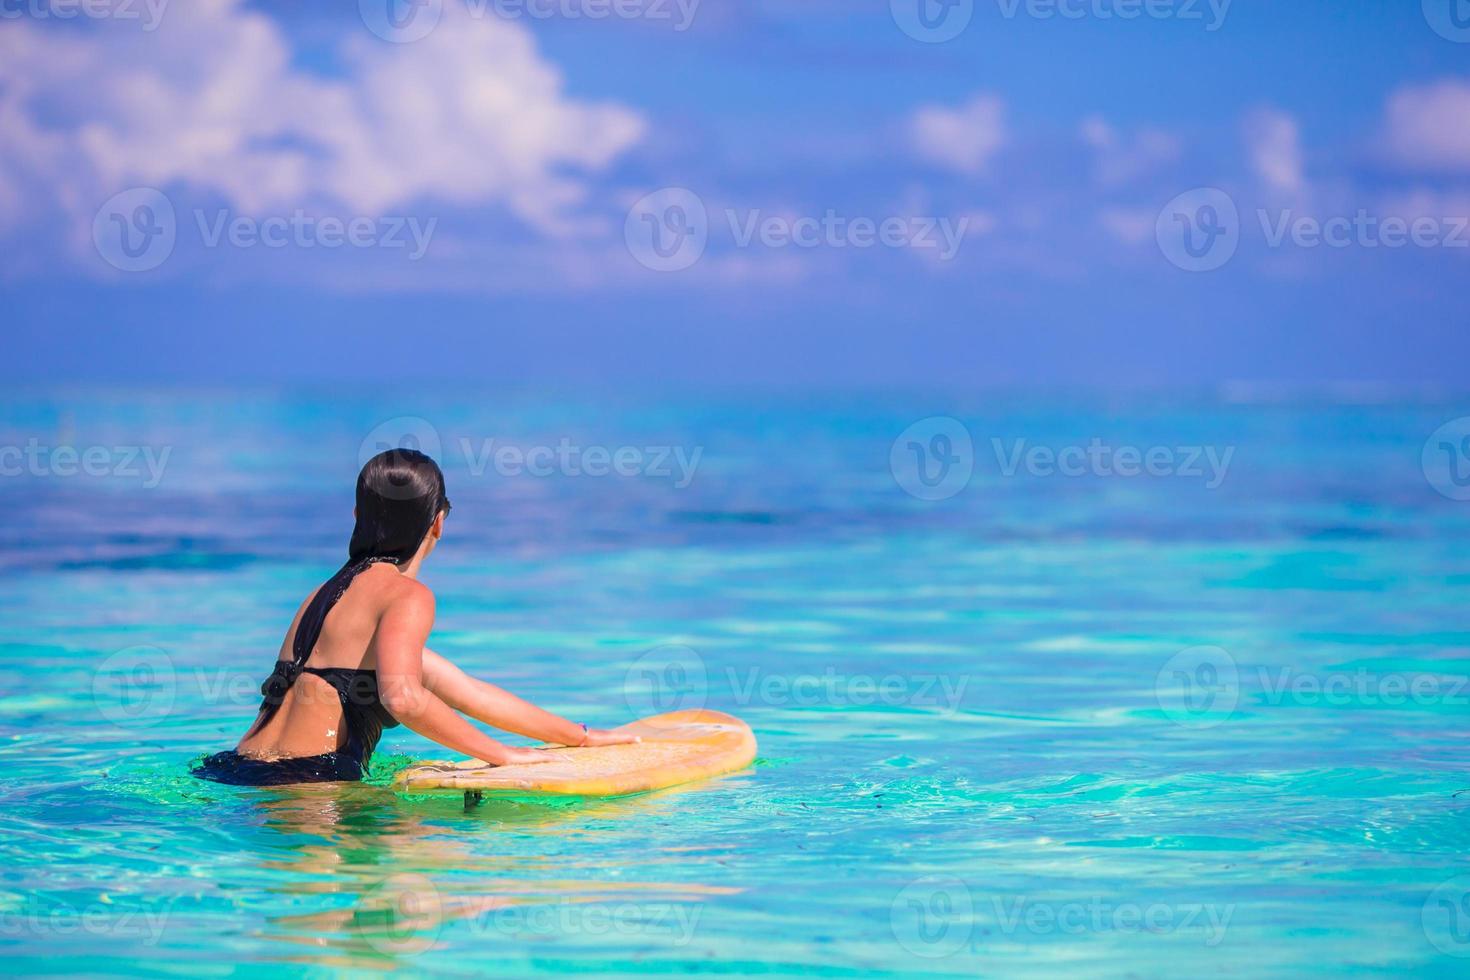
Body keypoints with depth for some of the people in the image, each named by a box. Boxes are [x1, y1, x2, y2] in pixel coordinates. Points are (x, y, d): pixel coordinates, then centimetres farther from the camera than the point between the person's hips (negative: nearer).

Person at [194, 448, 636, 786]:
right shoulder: (407, 596, -5)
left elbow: (466, 692, 24)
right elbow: (402, 697, -25)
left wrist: (583, 736, 25)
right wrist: (503, 755, -13)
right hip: (303, 782, -9)